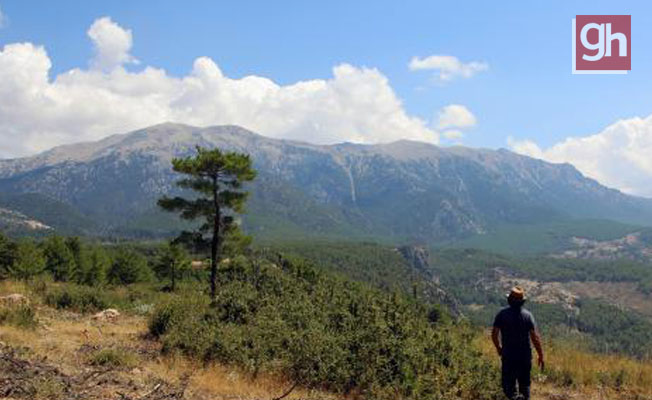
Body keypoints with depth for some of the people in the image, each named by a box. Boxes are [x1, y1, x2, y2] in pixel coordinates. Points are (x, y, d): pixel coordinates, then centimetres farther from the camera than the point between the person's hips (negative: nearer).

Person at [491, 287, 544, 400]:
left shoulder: (502, 314, -7)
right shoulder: (527, 315, -8)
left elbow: (494, 334, -6)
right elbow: (535, 337, -10)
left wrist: (498, 348, 13)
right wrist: (541, 356, -2)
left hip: (508, 355, -1)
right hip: (525, 355, 1)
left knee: (508, 384, 7)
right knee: (524, 384, 19)